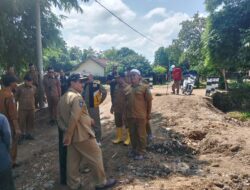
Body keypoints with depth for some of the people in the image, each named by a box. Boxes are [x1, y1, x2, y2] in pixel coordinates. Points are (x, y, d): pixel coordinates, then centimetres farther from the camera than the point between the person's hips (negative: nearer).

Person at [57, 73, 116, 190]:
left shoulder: (62, 98, 11)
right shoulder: (77, 97, -17)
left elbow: (61, 118, 15)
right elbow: (74, 118, -27)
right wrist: (68, 136, -20)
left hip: (72, 136, 9)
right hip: (82, 134, -9)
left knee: (73, 160, 15)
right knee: (96, 156, 4)